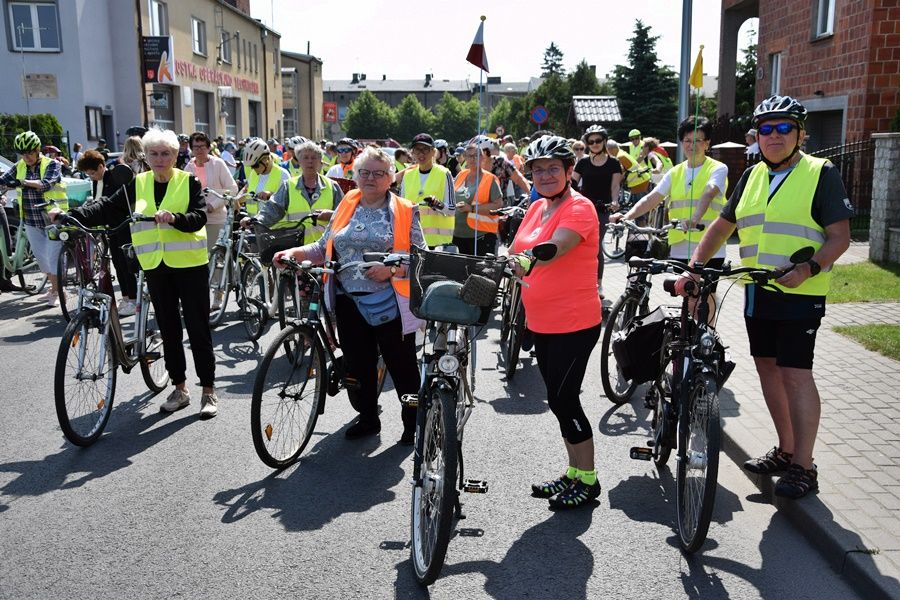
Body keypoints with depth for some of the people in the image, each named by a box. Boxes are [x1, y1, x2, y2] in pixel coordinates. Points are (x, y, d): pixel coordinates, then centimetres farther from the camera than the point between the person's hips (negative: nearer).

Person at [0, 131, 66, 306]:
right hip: (31, 220, 6)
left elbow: (46, 184, -26)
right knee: (41, 256, 11)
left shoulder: (52, 165, -9)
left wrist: (23, 182, -40)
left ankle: (58, 292, 7)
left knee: (52, 256, -6)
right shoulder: (19, 167, 6)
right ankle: (54, 288, 26)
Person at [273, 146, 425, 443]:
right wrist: (296, 252, -4)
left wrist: (392, 268, -20)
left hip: (390, 304, -4)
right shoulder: (347, 206, 9)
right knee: (357, 364, 14)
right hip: (350, 302, 4)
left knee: (402, 366, 6)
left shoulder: (404, 211, -2)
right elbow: (325, 247, 11)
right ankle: (368, 418, 33)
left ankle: (414, 423, 24)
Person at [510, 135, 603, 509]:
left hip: (574, 323, -8)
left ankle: (588, 480, 14)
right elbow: (517, 255, 17)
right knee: (559, 399, 15)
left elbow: (554, 247, -34)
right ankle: (573, 473, 31)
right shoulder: (537, 207, 11)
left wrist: (517, 262, -49)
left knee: (563, 399, -4)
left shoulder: (579, 208, -14)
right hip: (542, 323, 8)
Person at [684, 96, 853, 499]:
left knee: (795, 373, -7)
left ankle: (803, 466, 3)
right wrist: (695, 267, 8)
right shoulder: (752, 176, 13)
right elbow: (721, 226, 18)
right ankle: (786, 450, 26)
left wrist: (809, 268, -25)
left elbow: (840, 237, -9)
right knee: (767, 367, 11)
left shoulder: (821, 173, -5)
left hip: (800, 294, -6)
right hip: (757, 292, 6)